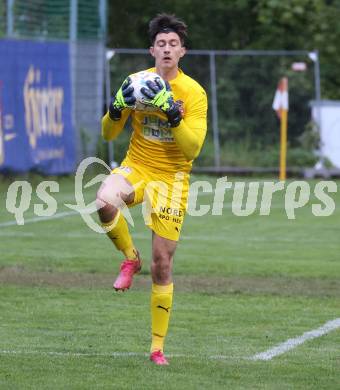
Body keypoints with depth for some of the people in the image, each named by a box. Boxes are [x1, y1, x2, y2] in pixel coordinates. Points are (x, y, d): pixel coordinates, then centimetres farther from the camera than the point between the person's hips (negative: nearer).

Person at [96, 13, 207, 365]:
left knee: (162, 264, -1)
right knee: (104, 201, -35)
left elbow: (193, 148, -16)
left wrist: (172, 113, -28)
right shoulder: (138, 82, 0)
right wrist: (118, 107, -16)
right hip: (136, 166, 2)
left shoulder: (193, 92, -9)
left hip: (171, 176, -2)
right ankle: (130, 257, -5)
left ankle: (158, 347, 12)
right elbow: (108, 134, 5)